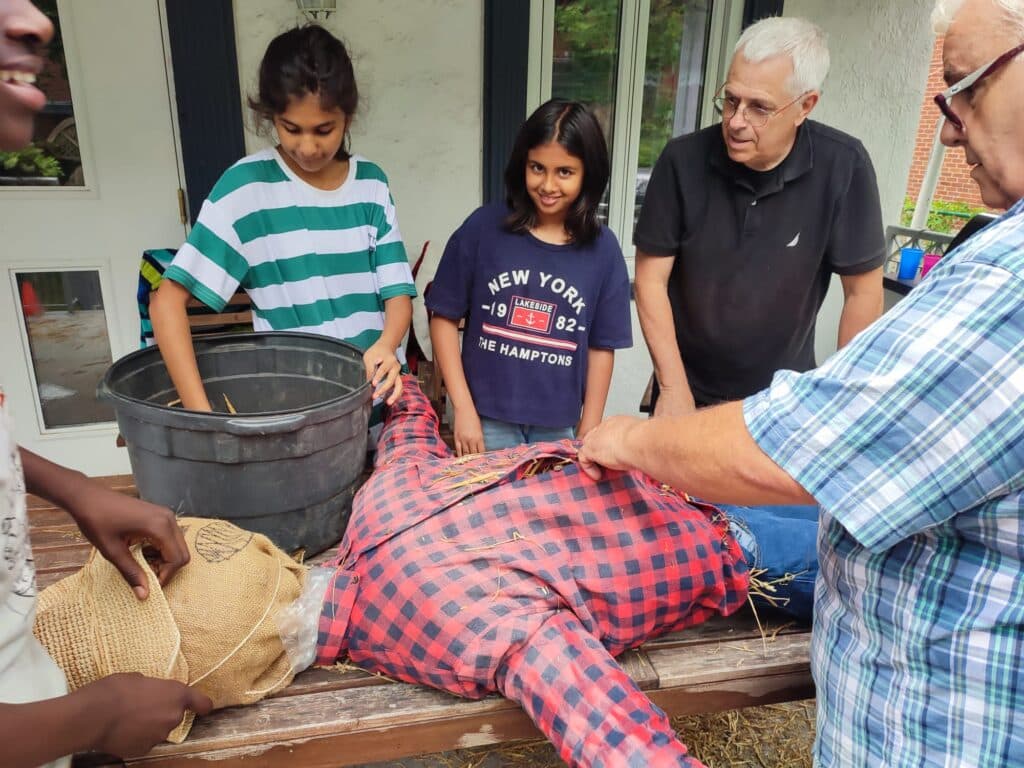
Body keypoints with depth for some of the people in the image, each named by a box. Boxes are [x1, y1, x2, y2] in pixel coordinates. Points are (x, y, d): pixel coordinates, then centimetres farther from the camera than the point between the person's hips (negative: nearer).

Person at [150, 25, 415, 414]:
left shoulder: (371, 182, 3)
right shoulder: (248, 185, -8)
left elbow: (398, 290, 2)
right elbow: (167, 300, -10)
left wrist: (386, 345, -20)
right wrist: (199, 410, -21)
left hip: (377, 388, 3)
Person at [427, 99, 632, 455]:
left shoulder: (602, 249, -4)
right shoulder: (483, 228, -8)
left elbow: (601, 347, 1)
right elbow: (444, 318, -4)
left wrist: (588, 433, 2)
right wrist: (462, 408, -7)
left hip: (558, 428, 1)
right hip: (487, 420, -1)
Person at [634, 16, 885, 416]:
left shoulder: (842, 166, -16)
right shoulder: (684, 159, -15)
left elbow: (862, 292, -9)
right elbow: (651, 278, -11)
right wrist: (674, 388, -13)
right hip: (688, 388, 1)